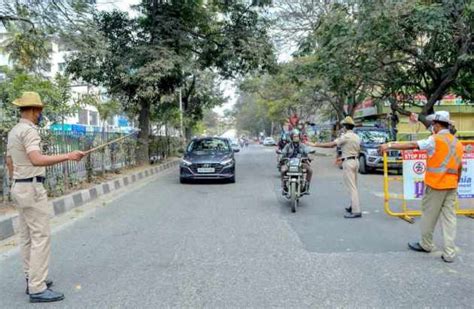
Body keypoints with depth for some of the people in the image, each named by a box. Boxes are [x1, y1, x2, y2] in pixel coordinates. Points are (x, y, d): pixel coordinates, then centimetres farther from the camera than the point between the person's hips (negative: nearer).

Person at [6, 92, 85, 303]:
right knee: (41, 236, -8)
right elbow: (37, 160, -31)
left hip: (19, 187, 11)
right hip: (32, 188, -10)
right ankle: (37, 289, -5)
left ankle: (32, 280, 22)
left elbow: (9, 161, 20)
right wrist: (67, 156, -34)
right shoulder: (29, 130, -17)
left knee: (27, 236, 13)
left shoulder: (13, 131, 14)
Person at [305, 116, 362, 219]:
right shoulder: (357, 137, 13)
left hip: (348, 162, -9)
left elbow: (331, 145, -17)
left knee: (351, 187, -10)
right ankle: (353, 207, 27)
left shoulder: (345, 136, -13)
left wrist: (315, 144, -12)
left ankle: (356, 211, -12)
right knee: (354, 186, 18)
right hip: (356, 161, 9)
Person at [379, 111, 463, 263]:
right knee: (449, 217, 6)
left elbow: (411, 145, -15)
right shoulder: (457, 142, 11)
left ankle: (426, 244, 23)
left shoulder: (435, 140, -10)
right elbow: (459, 167, 15)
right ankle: (449, 253, 6)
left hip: (435, 184, -6)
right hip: (451, 186, 6)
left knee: (429, 215, 9)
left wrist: (389, 145, -12)